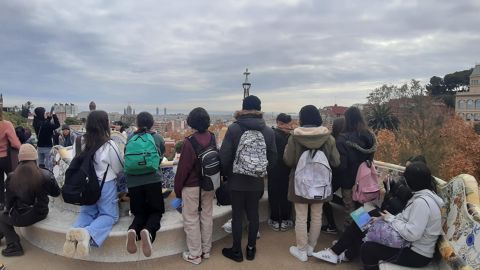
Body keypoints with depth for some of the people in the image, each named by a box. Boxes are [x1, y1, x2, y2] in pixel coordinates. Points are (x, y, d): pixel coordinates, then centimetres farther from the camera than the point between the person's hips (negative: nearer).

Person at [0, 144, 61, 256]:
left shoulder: (11, 177, -13)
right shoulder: (46, 175, -13)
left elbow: (9, 201, -1)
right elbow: (56, 193, 1)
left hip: (22, 216, -4)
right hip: (41, 213, 4)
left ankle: (14, 245, 11)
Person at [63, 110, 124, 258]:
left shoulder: (78, 142, -5)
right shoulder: (109, 145, -17)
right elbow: (119, 169, -5)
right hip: (105, 185, -4)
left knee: (86, 212, 21)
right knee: (109, 215, 7)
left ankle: (75, 231, -13)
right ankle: (89, 234, -24)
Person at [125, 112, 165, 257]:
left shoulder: (130, 138, 10)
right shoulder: (158, 138, 8)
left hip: (133, 181, 2)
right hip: (153, 179, -1)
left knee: (140, 212, 16)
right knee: (156, 211, 12)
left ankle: (133, 230, -17)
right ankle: (148, 231, -20)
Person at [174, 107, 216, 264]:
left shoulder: (189, 142, -20)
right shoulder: (212, 138, -3)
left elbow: (183, 169, -16)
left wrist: (178, 189, -4)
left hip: (192, 187, -5)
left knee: (191, 220, 8)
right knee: (207, 217, 16)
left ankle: (194, 255, 18)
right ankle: (206, 251, 29)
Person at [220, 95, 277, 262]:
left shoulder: (233, 128, -13)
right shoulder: (268, 131, -5)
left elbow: (224, 156, -12)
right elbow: (273, 158, -2)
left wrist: (225, 174, 6)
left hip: (237, 181, -3)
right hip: (257, 182, 3)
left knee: (237, 215, 8)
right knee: (253, 214, 15)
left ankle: (237, 251, 20)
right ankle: (251, 249, 27)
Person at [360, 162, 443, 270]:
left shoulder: (422, 202, -29)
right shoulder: (425, 194, 4)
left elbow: (411, 234, -31)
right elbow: (407, 217, 11)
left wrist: (391, 219, -18)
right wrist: (391, 218, -2)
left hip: (417, 254, -10)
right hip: (415, 246, 10)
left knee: (367, 249, -9)